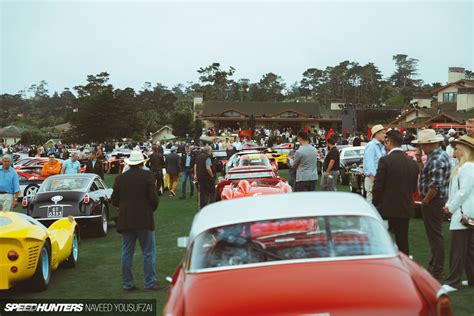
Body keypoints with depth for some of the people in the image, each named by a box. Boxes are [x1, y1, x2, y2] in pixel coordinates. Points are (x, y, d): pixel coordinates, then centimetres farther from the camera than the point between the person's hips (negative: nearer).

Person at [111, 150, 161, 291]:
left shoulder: (120, 178, 3)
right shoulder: (147, 176, -8)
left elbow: (114, 200, 4)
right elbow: (154, 198, -11)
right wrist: (152, 208, 9)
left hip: (125, 220, 4)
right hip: (144, 220, -4)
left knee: (126, 253, 10)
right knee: (149, 252, 4)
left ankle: (127, 283, 13)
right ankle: (150, 282, 3)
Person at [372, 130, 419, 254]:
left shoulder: (385, 161, -14)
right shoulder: (412, 163, 5)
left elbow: (378, 186, -12)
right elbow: (414, 187, 11)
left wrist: (375, 204, 0)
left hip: (387, 208, -5)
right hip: (406, 209, 5)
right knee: (403, 241, 12)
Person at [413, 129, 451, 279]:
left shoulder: (437, 159, -21)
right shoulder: (434, 156, 12)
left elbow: (435, 185, -25)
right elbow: (426, 175, 16)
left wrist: (425, 201, -15)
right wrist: (420, 161, 4)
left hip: (433, 202, -10)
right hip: (433, 201, 10)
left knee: (435, 235, -3)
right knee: (434, 234, 17)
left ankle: (437, 270, 5)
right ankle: (434, 265, 28)